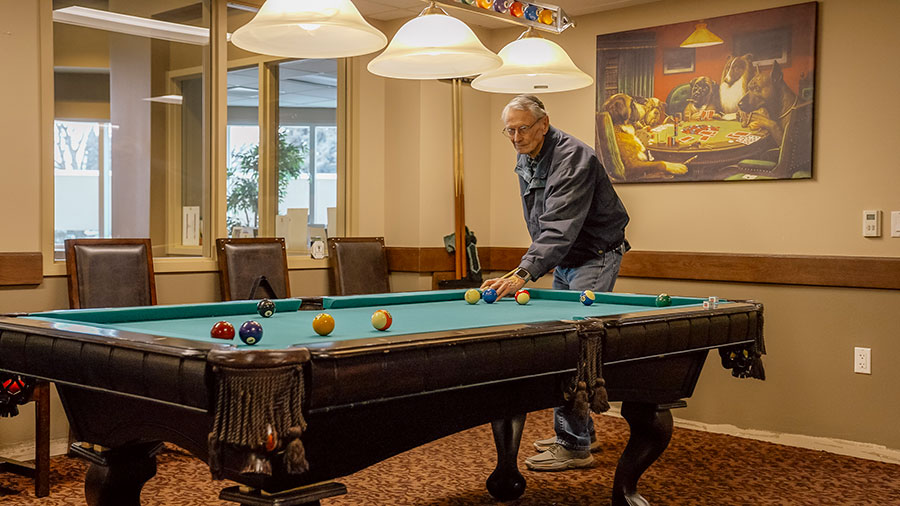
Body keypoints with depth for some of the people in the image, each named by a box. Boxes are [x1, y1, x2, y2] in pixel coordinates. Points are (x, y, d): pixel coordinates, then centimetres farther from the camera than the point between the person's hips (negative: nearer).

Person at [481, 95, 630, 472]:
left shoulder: (573, 158, -25)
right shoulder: (525, 163, 5)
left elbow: (559, 228, -36)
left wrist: (523, 274, -44)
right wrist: (539, 263, 14)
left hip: (594, 260, -9)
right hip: (563, 262, 9)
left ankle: (574, 447, -11)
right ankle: (582, 432, 22)